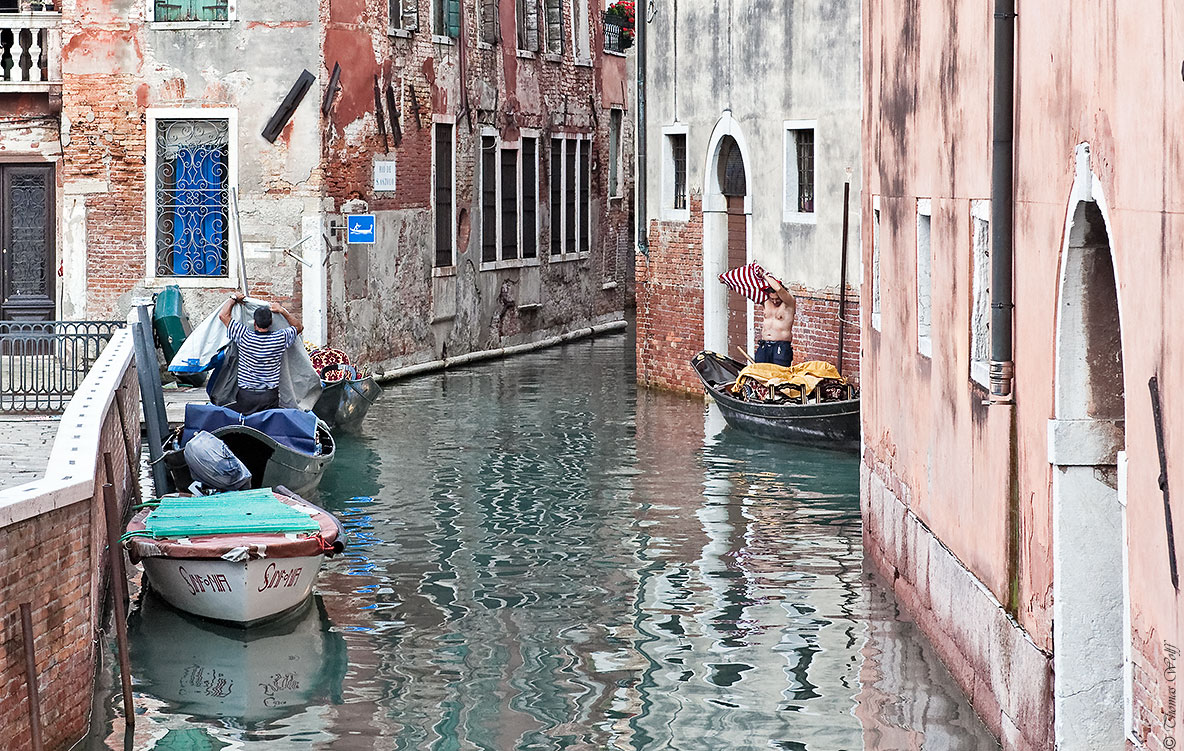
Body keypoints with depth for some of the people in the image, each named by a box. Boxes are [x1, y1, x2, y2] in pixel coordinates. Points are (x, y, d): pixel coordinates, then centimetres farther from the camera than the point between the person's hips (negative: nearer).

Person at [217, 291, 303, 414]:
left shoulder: (245, 337, -10)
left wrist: (234, 298, 10)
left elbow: (223, 315, -4)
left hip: (246, 396, -2)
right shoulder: (280, 339, -4)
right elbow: (299, 327, 16)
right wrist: (282, 311, 16)